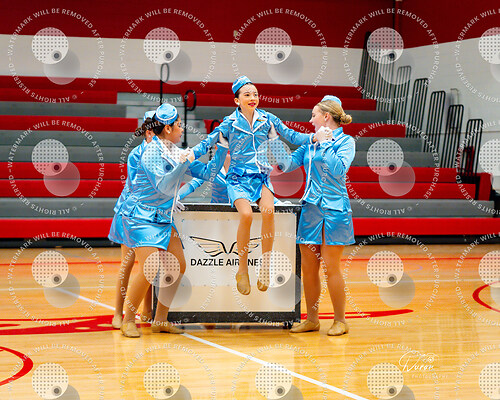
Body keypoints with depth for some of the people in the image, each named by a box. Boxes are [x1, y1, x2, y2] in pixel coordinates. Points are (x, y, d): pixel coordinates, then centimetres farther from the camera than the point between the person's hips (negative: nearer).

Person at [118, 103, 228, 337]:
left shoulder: (176, 152, 8)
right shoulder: (152, 152, -15)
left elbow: (207, 173, 12)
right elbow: (162, 186, -25)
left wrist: (222, 147, 7)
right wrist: (183, 164, -32)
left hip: (163, 218, 9)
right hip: (141, 217, -8)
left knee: (178, 267, 2)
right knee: (150, 269, -18)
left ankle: (160, 320, 12)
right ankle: (128, 320, -1)